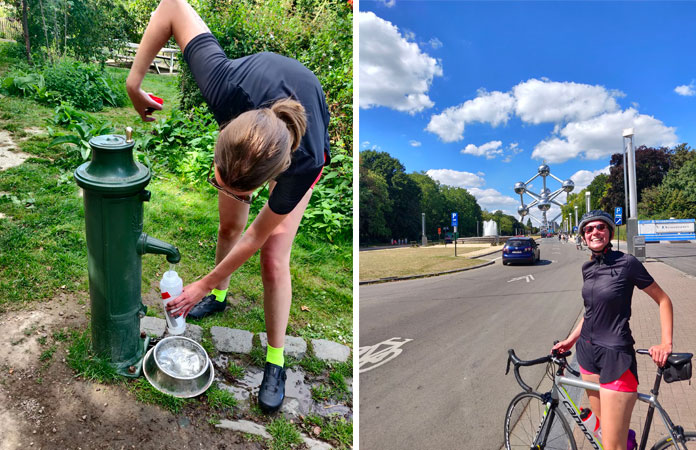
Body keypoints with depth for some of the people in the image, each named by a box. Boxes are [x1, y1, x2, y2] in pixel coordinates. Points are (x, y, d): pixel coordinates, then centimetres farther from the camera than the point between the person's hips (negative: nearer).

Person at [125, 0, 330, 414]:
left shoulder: (304, 163, -44)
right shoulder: (226, 87, -44)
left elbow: (258, 234, -27)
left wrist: (204, 284, -16)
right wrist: (134, 80, -25)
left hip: (306, 143, -3)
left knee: (273, 259, -9)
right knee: (229, 225, 11)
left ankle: (276, 362, 10)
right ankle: (220, 298, 41)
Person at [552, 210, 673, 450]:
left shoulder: (627, 263, -11)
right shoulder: (588, 268, 8)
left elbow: (663, 300, -4)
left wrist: (666, 342, -14)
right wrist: (571, 339, 16)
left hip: (616, 356, -6)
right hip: (588, 351, 6)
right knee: (604, 426, 17)